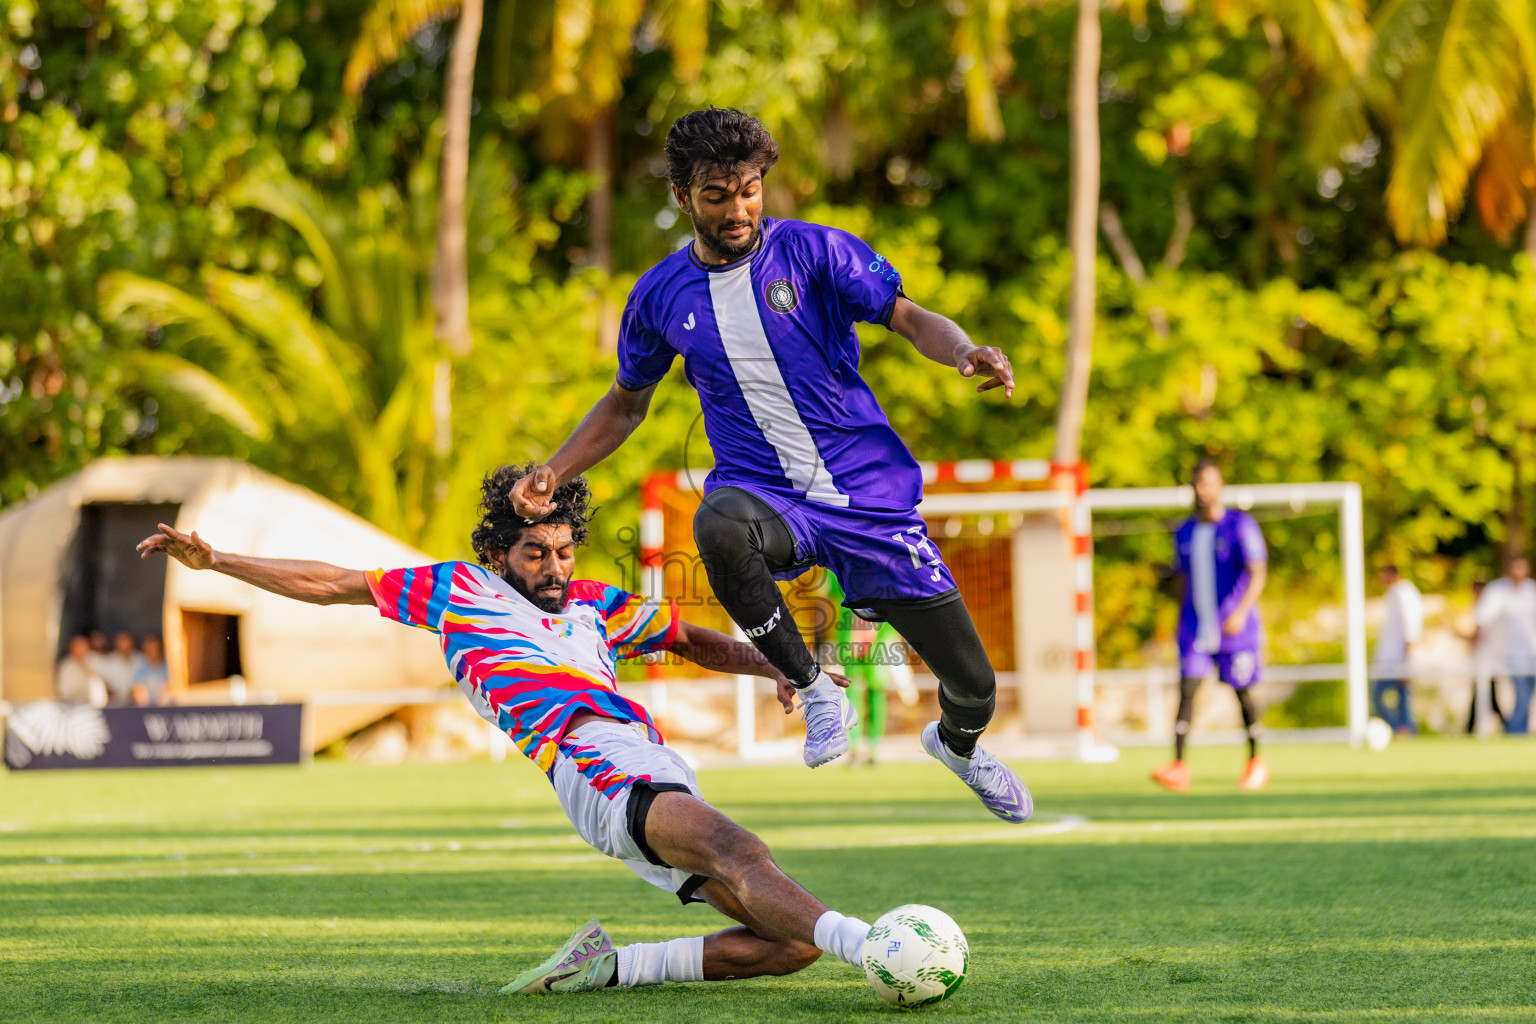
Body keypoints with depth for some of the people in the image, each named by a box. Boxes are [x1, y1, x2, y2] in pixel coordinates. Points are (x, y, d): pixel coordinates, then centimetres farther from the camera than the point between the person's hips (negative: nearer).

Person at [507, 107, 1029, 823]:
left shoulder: (813, 252, -4)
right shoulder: (661, 296, 4)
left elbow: (910, 319, -10)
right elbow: (626, 403, 19)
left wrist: (966, 354, -32)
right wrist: (552, 475, 6)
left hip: (870, 493, 0)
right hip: (764, 493, 1)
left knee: (973, 686, 1)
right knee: (719, 528, -40)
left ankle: (956, 743, 42)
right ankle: (814, 690, -18)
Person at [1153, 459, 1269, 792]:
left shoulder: (1240, 526, -6)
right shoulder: (1184, 534, 11)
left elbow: (1258, 574, -15)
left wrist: (1240, 613, -28)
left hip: (1235, 628, -4)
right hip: (1196, 626, 4)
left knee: (1242, 691, 5)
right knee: (1187, 687, -11)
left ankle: (1256, 762, 24)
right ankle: (1178, 767, -18)